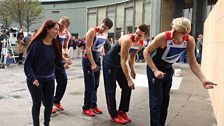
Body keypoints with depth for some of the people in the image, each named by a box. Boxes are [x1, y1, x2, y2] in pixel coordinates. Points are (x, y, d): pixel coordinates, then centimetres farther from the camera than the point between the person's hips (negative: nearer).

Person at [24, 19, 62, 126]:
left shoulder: (55, 44, -2)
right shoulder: (37, 44, -19)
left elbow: (57, 61, 1)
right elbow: (27, 62, -15)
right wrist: (32, 78, -22)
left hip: (49, 79, 5)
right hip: (35, 79, -5)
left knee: (49, 103, 11)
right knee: (37, 103, 7)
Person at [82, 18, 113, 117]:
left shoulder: (105, 34, 6)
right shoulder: (92, 31, -16)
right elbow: (88, 48, -20)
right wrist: (92, 64, -23)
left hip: (98, 59, 7)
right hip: (88, 60, -7)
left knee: (96, 85, 10)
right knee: (90, 85, -5)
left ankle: (93, 106, 21)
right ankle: (86, 108, 7)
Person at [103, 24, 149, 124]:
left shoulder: (141, 44, -8)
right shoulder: (127, 40, -32)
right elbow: (123, 61, -31)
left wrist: (132, 70, -3)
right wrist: (129, 79, -31)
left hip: (119, 64, 8)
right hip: (109, 63, -7)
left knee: (127, 88, 5)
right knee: (111, 89, -2)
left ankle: (122, 111, 18)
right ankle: (114, 115, 8)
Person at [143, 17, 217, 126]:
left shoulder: (190, 41, -19)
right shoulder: (163, 37, -32)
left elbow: (193, 63, -10)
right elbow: (146, 52, -21)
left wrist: (203, 80, -21)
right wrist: (155, 70, -28)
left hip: (168, 69, 5)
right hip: (154, 68, -5)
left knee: (165, 99, 14)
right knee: (156, 99, -7)